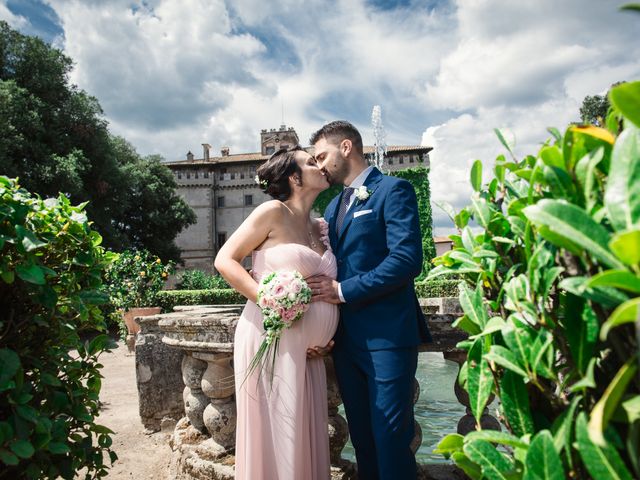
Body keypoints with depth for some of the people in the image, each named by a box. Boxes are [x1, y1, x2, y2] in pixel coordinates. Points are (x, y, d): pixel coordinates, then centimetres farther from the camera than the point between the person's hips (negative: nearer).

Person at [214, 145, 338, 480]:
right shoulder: (273, 212, -5)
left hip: (306, 348, 6)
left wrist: (327, 330, 4)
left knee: (306, 433, 12)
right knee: (272, 434, 3)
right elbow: (225, 260, -8)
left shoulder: (319, 227, 14)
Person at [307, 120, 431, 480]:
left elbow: (407, 259, -18)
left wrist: (343, 291, -16)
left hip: (386, 333, -7)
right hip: (345, 337, 7)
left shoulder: (393, 190, -6)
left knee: (390, 437, 1)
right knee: (361, 435, 17)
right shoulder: (334, 207, 18)